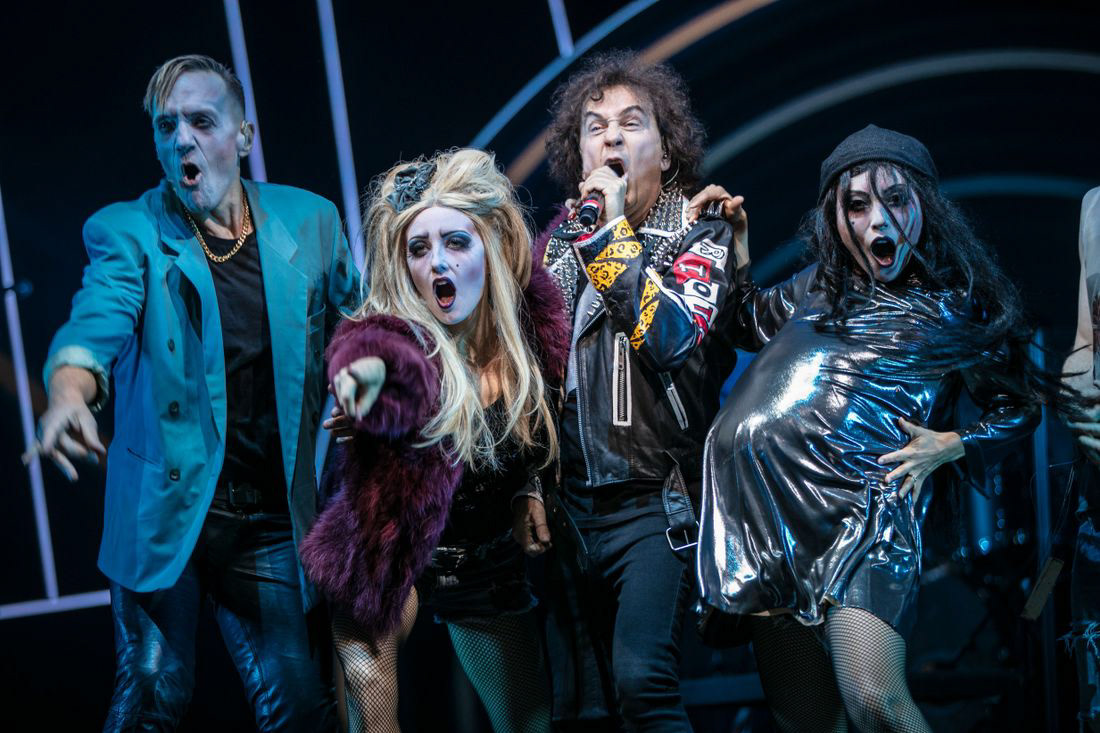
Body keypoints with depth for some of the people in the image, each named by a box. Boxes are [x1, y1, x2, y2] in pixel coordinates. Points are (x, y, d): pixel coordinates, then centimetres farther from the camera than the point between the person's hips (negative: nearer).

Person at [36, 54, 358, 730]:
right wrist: (68, 393, -43)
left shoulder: (311, 222, 4)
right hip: (166, 514, -2)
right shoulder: (128, 233, -3)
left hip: (274, 517, 2)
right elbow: (96, 321, -21)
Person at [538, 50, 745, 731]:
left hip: (655, 501, -5)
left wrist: (614, 229, -17)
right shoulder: (564, 234, 11)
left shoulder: (701, 229, -2)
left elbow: (672, 337, -19)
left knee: (641, 677, -22)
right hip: (571, 503, 5)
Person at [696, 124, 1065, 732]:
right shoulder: (816, 289, 20)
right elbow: (748, 323, 39)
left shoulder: (957, 302, 10)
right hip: (771, 497, 4)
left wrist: (950, 446, 0)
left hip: (867, 501, -4)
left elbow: (1019, 404, 17)